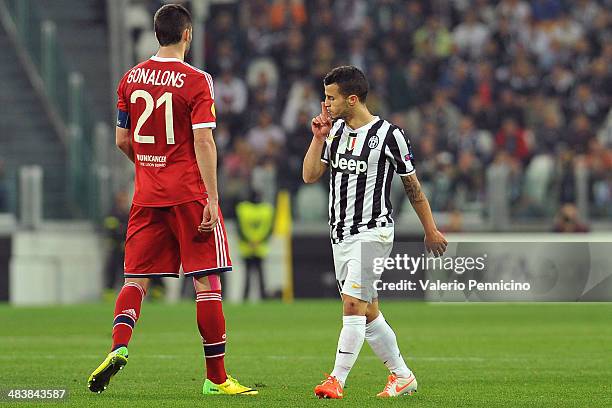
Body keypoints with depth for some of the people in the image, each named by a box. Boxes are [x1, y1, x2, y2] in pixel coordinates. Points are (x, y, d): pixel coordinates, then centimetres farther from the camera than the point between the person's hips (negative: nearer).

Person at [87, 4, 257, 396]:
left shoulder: (131, 78, 7)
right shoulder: (196, 80, -8)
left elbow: (123, 139, 12)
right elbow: (203, 143, -13)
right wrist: (212, 198, -12)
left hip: (146, 194, 5)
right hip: (190, 194, -5)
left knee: (137, 278, 8)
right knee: (207, 281, 1)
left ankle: (118, 348, -16)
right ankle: (217, 377, 3)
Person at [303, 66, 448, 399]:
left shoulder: (388, 135, -10)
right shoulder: (336, 130, 9)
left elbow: (412, 185, -1)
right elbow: (310, 175, 8)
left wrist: (431, 230, 5)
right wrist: (319, 138, -3)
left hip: (372, 232, -7)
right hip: (341, 234, 7)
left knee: (353, 305, -16)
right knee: (368, 312, 11)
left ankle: (337, 380, -18)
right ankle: (402, 376, 22)